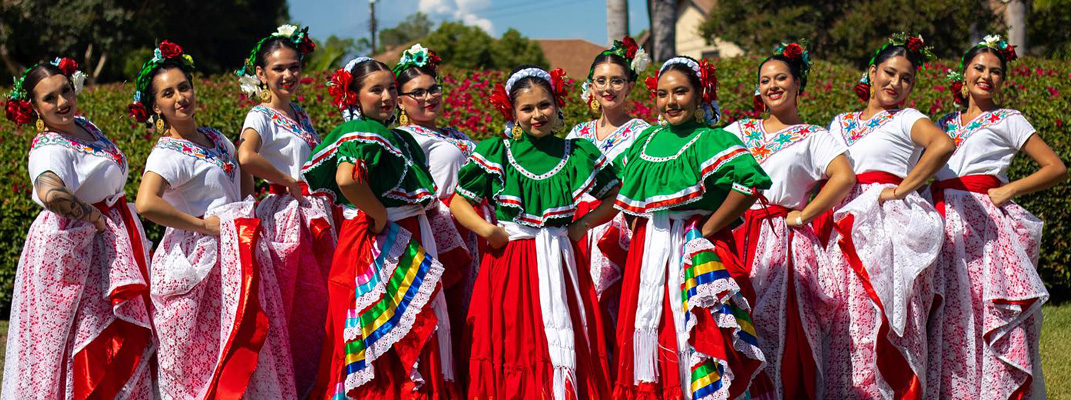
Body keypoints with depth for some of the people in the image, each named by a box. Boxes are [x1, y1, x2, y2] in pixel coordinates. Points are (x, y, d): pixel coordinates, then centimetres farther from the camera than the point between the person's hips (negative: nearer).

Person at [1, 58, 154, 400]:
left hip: (109, 240, 9)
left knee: (121, 335, 12)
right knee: (86, 339, -5)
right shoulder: (49, 149, -20)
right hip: (70, 246, -9)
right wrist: (93, 216, -26)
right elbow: (50, 194, -41)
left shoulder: (85, 126, 9)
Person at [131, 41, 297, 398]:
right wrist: (203, 224, -20)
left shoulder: (215, 139, 11)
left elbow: (244, 174, 30)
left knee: (246, 348, 7)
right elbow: (145, 204, -29)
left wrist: (247, 215, 11)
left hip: (238, 254, 8)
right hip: (202, 258, -8)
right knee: (210, 354, -7)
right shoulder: (168, 154, -12)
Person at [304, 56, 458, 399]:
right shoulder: (363, 133, -15)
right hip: (380, 244, -9)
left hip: (408, 240, 9)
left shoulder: (396, 136, 14)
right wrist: (379, 214, -23)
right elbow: (347, 179, -34)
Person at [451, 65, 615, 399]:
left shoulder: (577, 153, 6)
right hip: (509, 267, -1)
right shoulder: (495, 153, 3)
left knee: (564, 348, -2)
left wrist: (584, 224, 3)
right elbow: (458, 202, 6)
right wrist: (487, 230, -9)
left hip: (560, 264, 1)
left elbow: (617, 197, 15)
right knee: (514, 349, -4)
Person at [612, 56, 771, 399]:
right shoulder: (647, 140, 11)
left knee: (691, 335, -7)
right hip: (648, 252, 6)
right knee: (649, 333, 7)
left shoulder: (710, 140, -10)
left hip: (694, 253, -6)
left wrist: (707, 230, -20)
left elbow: (750, 181, -26)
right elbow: (626, 188, 28)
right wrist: (637, 226, 12)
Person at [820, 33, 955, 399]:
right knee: (845, 318, -3)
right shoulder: (841, 123, 21)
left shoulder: (906, 119, 5)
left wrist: (901, 190, -15)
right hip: (846, 225, 5)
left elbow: (943, 144, -15)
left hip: (887, 223, -5)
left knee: (882, 317, -12)